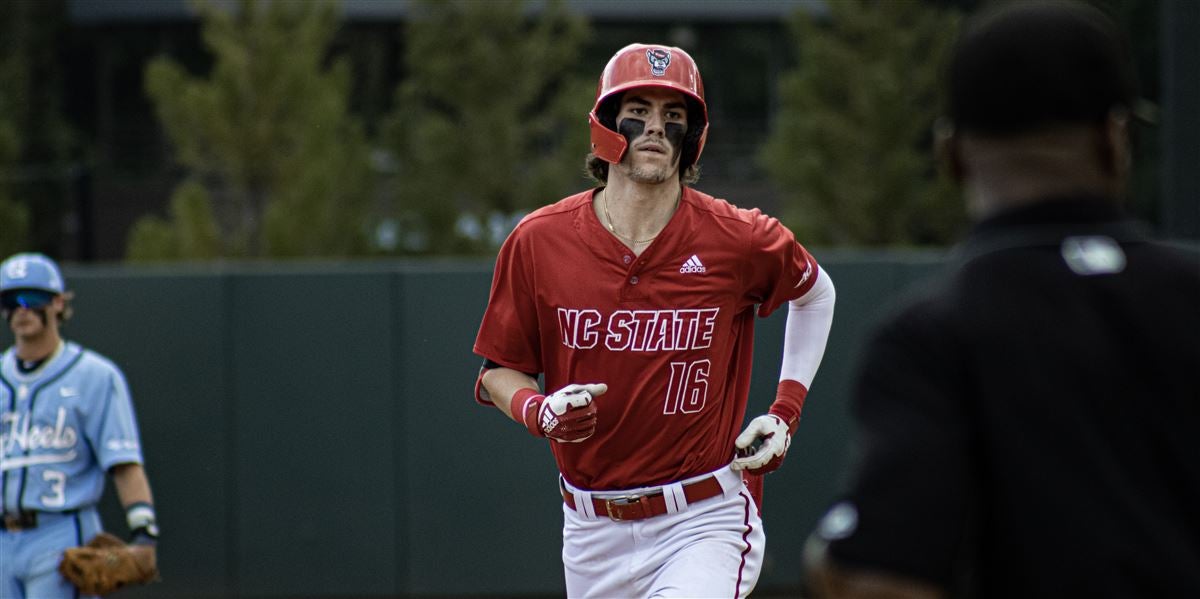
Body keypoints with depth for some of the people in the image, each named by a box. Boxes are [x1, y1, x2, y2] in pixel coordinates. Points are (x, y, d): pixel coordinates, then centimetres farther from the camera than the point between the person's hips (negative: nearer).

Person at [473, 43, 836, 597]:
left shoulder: (739, 241, -7)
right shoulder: (538, 241, -5)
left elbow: (815, 292, 15)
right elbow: (497, 372, 5)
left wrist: (785, 412, 6)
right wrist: (539, 412, -17)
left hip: (705, 522, -3)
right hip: (592, 529, 3)